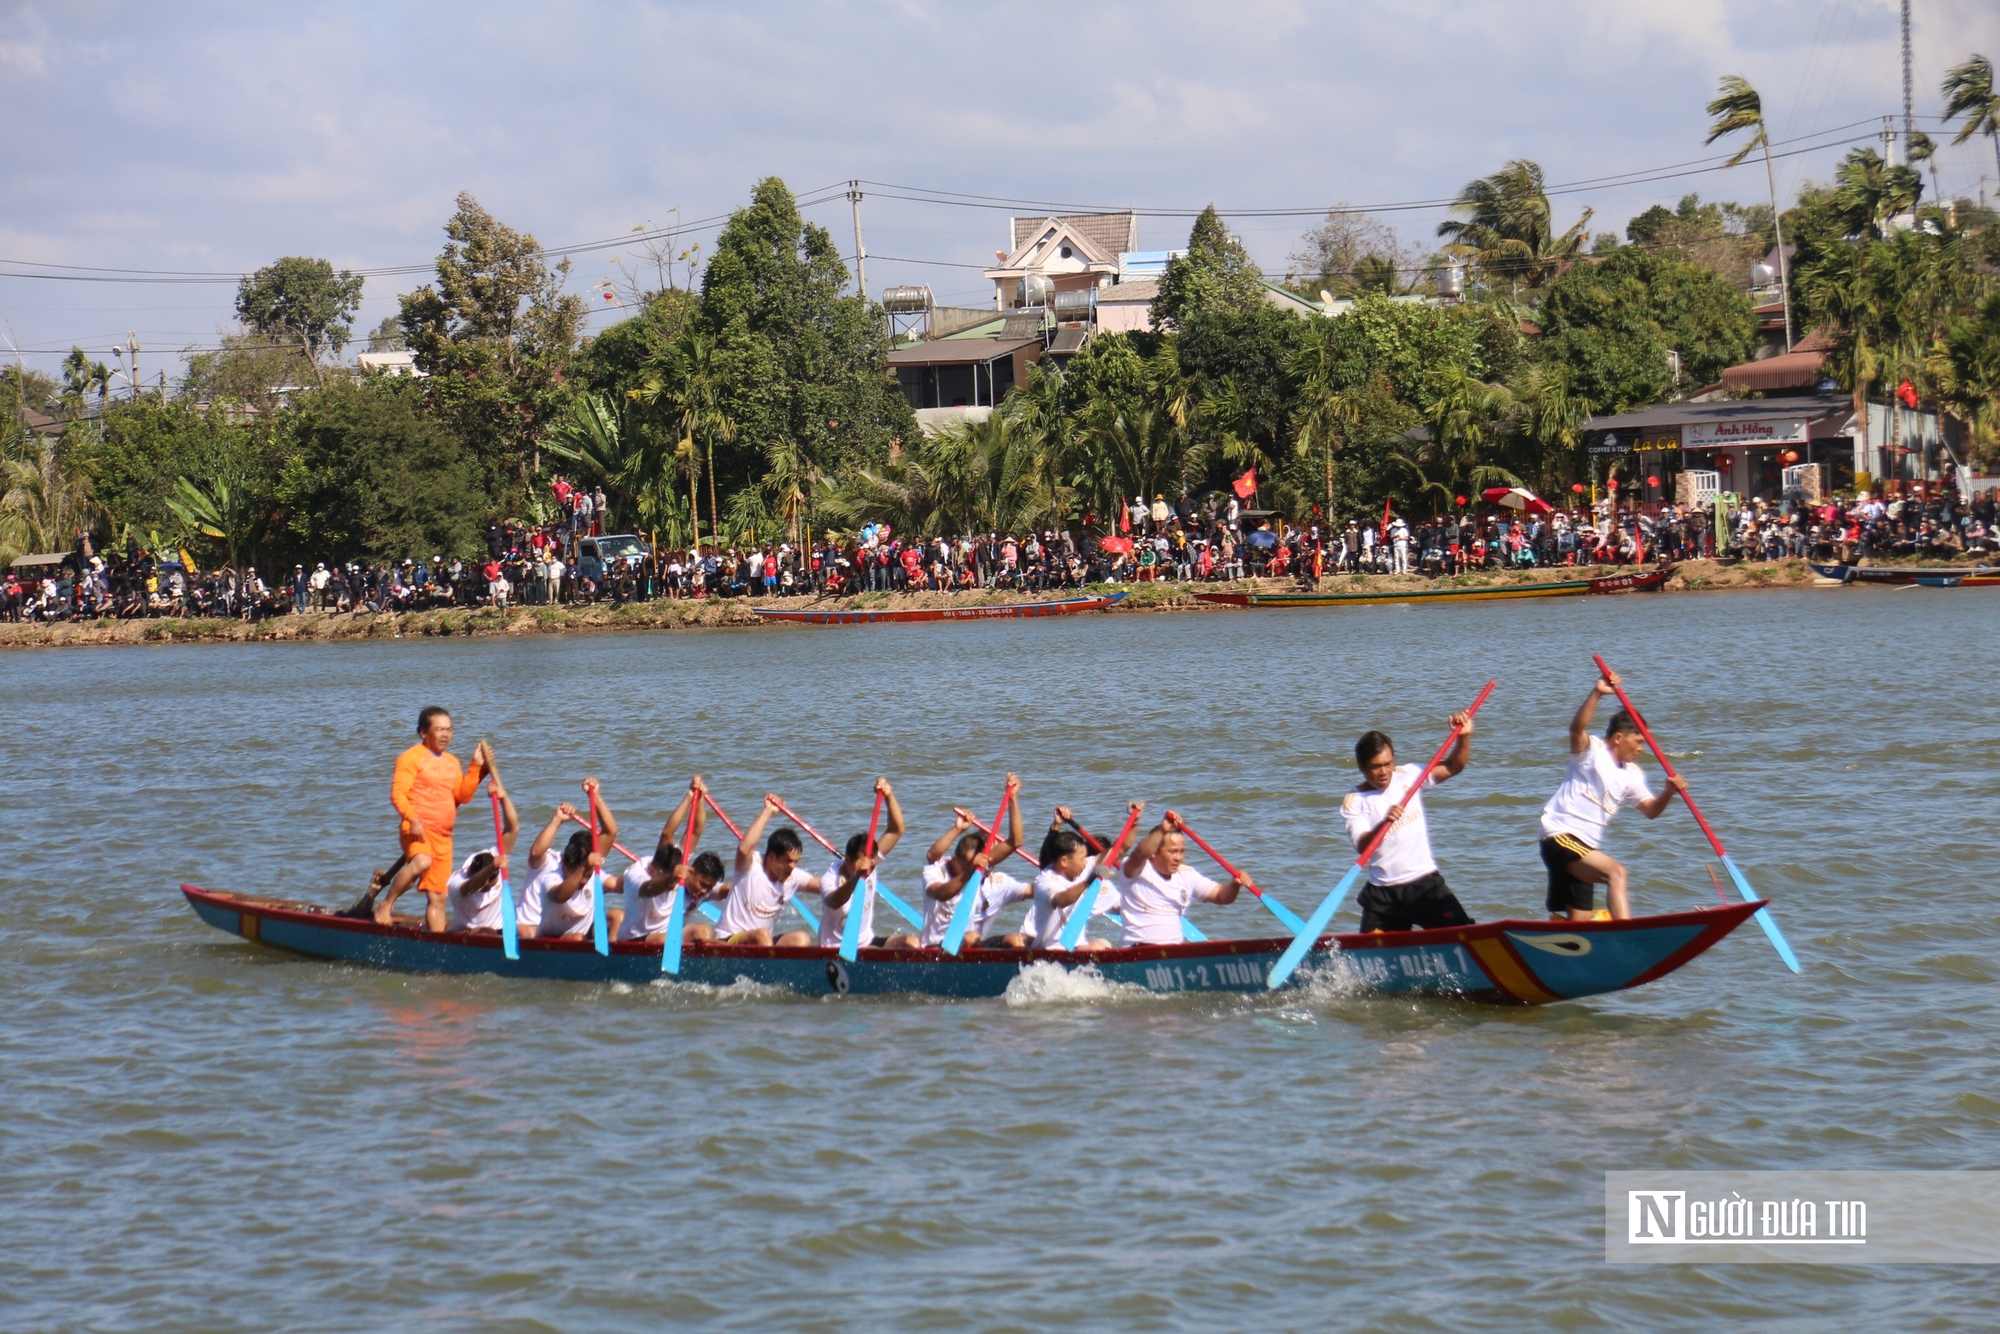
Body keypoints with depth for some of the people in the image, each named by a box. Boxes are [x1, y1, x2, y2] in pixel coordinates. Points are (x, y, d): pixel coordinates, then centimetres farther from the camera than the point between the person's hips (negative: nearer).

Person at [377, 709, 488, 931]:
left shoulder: (452, 762, 20)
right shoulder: (412, 757, -3)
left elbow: (463, 795, 12)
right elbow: (398, 793, -12)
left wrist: (476, 767, 3)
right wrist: (412, 819, -27)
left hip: (443, 835, 7)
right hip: (418, 829, -7)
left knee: (438, 897, 7)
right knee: (422, 862, -38)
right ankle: (386, 904, -24)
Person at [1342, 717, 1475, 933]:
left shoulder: (1408, 776, 5)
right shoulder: (1353, 801, -4)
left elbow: (1452, 768, 9)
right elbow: (1362, 846, -17)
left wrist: (1464, 737, -7)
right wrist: (1384, 823, -35)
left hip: (1425, 883, 1)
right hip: (1383, 894, -1)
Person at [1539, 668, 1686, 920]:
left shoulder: (1632, 775, 15)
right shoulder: (1592, 751, -5)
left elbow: (1650, 810, 11)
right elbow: (1577, 729, -25)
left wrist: (1669, 792, -9)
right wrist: (1597, 694, -37)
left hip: (1583, 847, 9)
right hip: (1561, 837, -9)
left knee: (1580, 921, 9)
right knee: (1616, 873, -29)